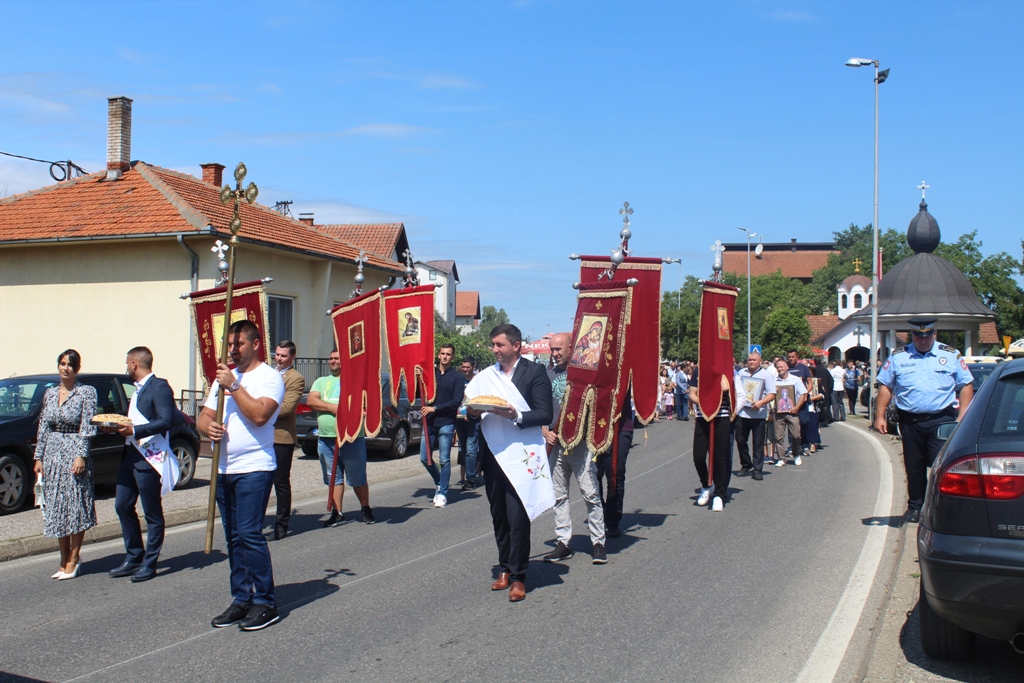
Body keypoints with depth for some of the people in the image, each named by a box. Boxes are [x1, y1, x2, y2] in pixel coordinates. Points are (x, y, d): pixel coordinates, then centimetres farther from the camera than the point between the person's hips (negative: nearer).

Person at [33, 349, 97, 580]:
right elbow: (43, 427, 12)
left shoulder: (86, 392, -5)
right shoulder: (50, 393, 10)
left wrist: (81, 456, -17)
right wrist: (39, 457, 7)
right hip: (52, 453, 6)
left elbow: (86, 427, -10)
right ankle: (64, 560, 16)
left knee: (76, 506, -2)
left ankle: (73, 560, 6)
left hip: (75, 452, -6)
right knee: (55, 507, 7)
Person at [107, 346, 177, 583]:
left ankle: (149, 564, 9)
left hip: (149, 458, -10)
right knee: (123, 506, 12)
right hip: (130, 455, 10)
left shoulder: (159, 387, -12)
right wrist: (118, 427, 5)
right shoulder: (138, 389, 19)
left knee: (152, 513, 1)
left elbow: (166, 421, -21)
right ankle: (133, 558, 23)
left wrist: (134, 430, -25)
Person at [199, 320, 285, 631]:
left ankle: (265, 603, -4)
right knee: (234, 538, 10)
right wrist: (208, 427, -7)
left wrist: (233, 386, -17)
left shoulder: (269, 376, -5)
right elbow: (204, 416, 16)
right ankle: (241, 599, 17)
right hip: (224, 468, 8)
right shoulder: (224, 377, 19)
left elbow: (259, 414, -21)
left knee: (250, 534, -12)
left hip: (254, 468, -7)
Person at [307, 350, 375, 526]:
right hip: (326, 438, 3)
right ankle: (337, 513, 13)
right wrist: (334, 408, -12)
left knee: (358, 478, 3)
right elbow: (311, 400, 0)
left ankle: (366, 509, 18)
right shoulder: (321, 381, 16)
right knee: (334, 478, 7)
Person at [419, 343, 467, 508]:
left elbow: (456, 401, -8)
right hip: (429, 422, 4)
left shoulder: (457, 377, 0)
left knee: (444, 460, 0)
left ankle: (442, 493, 9)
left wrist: (435, 408, -12)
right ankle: (439, 482, 29)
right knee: (424, 457, 5)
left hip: (446, 423, -4)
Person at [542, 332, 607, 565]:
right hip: (555, 442, 5)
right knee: (558, 495, 7)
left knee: (591, 493, -4)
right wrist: (545, 431, 0)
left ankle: (598, 543, 3)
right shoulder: (548, 376, 12)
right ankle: (563, 543, 14)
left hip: (580, 442, -4)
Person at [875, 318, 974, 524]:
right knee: (914, 467, 8)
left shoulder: (952, 356, 6)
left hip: (941, 420, -1)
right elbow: (885, 387, 8)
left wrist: (962, 418, -3)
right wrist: (879, 416, 0)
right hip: (910, 421, 2)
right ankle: (915, 506, 22)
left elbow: (966, 386, 7)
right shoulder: (898, 357, 8)